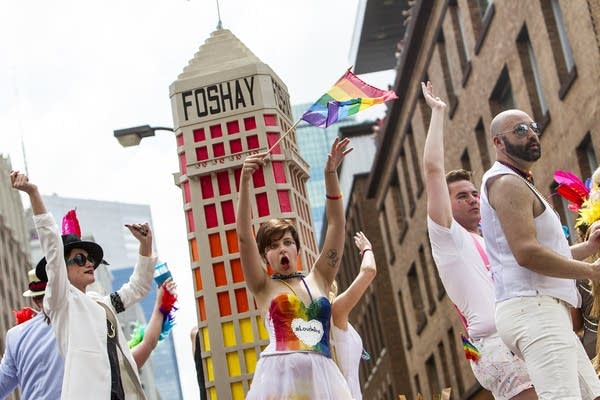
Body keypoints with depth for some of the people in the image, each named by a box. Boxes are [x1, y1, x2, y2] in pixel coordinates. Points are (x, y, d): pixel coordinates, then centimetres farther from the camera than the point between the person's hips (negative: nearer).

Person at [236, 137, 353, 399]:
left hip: (322, 376, 3)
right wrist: (245, 180, -8)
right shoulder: (264, 287, 13)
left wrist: (330, 174, 7)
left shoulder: (318, 279, 19)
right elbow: (244, 236, 2)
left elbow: (336, 224, 16)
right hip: (281, 374, -3)